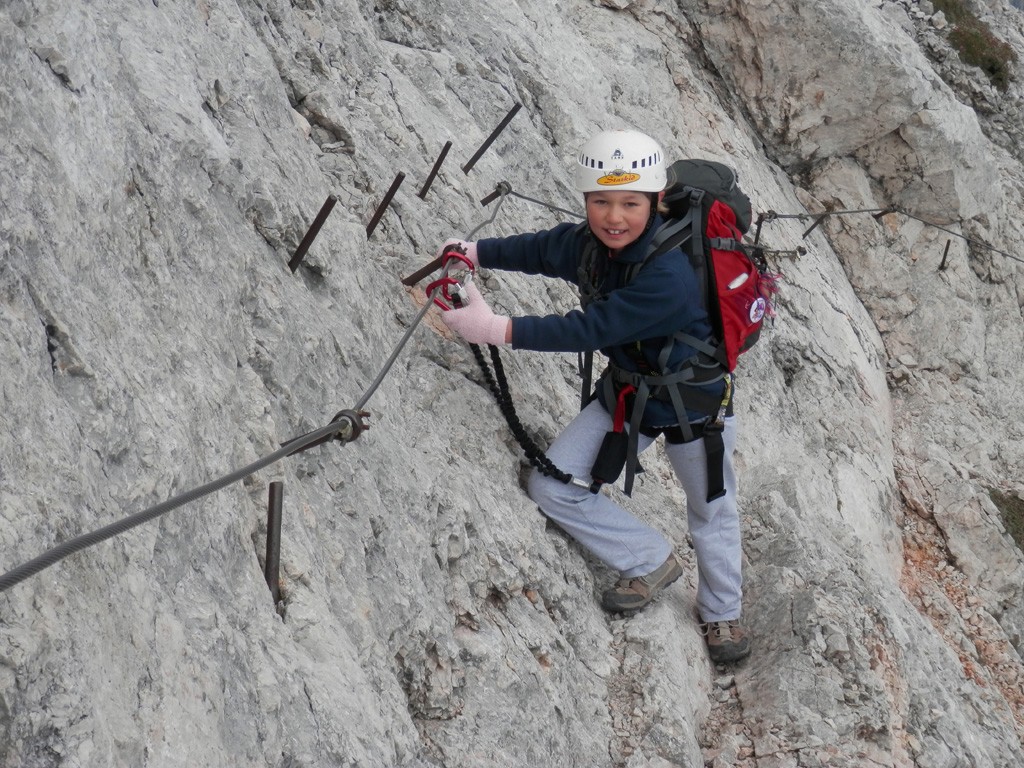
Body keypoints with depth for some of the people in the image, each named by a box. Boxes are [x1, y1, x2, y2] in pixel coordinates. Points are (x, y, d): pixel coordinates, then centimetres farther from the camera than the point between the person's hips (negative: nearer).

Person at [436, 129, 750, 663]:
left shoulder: (669, 277, -37)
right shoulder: (587, 243, -13)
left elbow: (589, 330, -37)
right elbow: (539, 250, 9)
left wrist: (495, 329, -37)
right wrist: (473, 252, 8)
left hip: (696, 404, -6)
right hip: (626, 393, 6)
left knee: (711, 513, 14)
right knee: (550, 486, -1)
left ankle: (721, 613, 42)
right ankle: (652, 561, 16)